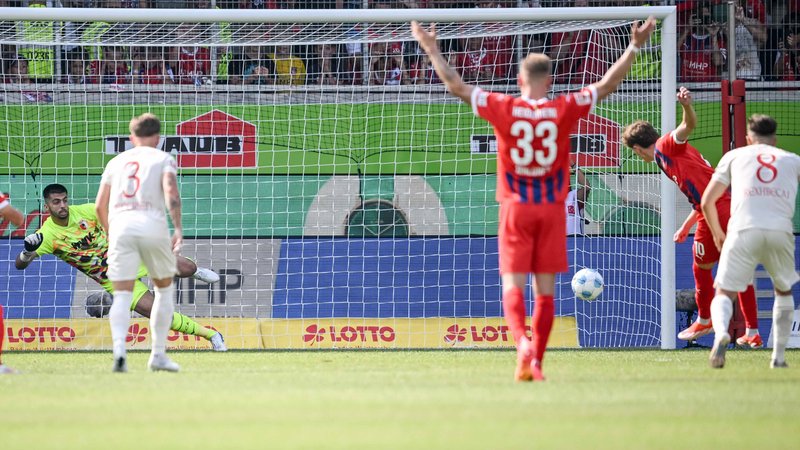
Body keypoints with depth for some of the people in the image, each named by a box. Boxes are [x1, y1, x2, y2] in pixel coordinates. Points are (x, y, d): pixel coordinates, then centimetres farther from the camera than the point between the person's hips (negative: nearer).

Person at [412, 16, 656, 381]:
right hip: (552, 208, 1)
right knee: (545, 289, 6)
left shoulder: (503, 108, -6)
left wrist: (432, 51, 9)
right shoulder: (564, 110, -5)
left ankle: (522, 343, -27)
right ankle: (535, 363, 6)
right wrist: (634, 47, 10)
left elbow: (456, 85, -1)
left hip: (515, 208, -1)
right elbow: (607, 84, 3)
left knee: (513, 286, -2)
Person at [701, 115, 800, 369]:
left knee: (723, 293, 4)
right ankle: (779, 355, 18)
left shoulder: (734, 156, 21)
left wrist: (717, 233, 33)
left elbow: (707, 201, 18)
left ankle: (721, 332, -29)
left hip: (743, 229, -1)